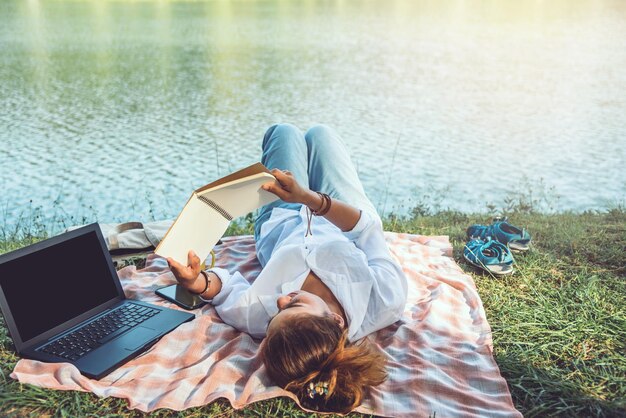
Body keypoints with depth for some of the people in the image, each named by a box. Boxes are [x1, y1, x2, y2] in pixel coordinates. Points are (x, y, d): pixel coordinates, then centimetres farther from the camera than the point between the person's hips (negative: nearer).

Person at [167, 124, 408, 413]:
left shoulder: (255, 316, -45)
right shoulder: (387, 302, -46)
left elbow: (227, 285, -24)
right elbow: (368, 228, -34)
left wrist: (196, 281, -46)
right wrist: (310, 198, -43)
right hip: (346, 227, 0)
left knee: (284, 132, 19)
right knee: (319, 133, 20)